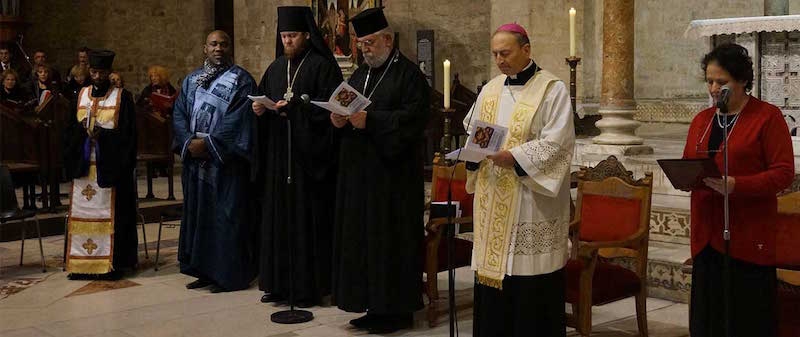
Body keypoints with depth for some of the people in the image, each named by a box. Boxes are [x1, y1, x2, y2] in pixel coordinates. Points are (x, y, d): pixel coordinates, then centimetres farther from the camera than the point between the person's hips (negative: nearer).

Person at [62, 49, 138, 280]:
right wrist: (83, 128, -10)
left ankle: (110, 264, 2)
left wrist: (103, 134, -18)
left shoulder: (122, 97, 0)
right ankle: (82, 263, 10)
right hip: (83, 164, 4)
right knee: (82, 213, 4)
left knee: (108, 214, -3)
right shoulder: (80, 96, 12)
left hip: (109, 166, -4)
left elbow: (128, 134, -4)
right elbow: (70, 129, 11)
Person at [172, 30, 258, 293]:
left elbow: (238, 119, -13)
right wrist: (189, 142, -9)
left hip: (226, 162, -6)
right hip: (196, 160, 6)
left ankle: (230, 274, 4)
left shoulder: (241, 80, -2)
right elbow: (179, 114, 8)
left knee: (227, 217, -3)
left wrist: (208, 143, -17)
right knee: (199, 215, 9)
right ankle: (205, 271, 18)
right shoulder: (191, 80, 16)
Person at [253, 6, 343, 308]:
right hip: (277, 153, 6)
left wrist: (295, 108, -19)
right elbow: (263, 99, 18)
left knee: (306, 217, -4)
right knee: (277, 216, 7)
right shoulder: (276, 68, 15)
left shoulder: (322, 66, -4)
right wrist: (259, 109, -4)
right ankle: (279, 282, 15)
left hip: (308, 154, -6)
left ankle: (308, 286, 4)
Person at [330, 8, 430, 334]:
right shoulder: (359, 75, 17)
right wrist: (340, 120, -4)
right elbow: (344, 110, 19)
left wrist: (370, 120, -22)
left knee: (390, 239, -3)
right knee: (362, 237, 8)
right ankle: (374, 306, 17)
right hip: (359, 171, 8)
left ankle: (396, 309, 7)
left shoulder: (408, 73, -7)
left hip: (393, 171, -7)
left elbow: (415, 116, -17)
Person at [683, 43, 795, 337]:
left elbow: (784, 172, -9)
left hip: (748, 238, -5)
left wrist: (737, 185, -23)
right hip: (707, 236, 5)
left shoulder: (768, 117, -3)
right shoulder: (701, 120, 16)